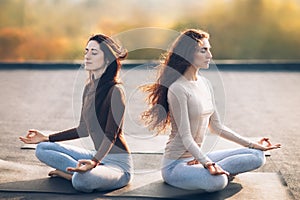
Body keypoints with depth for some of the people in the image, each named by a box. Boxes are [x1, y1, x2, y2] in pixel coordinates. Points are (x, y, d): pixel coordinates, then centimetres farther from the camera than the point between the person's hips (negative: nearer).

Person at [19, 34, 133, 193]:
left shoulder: (115, 91, -17)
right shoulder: (89, 88, 8)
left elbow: (111, 135, -23)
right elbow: (84, 129, 17)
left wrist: (94, 161, -40)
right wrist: (47, 138, 18)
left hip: (118, 163, -8)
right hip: (98, 156, 9)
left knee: (82, 180, -38)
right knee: (42, 149, 5)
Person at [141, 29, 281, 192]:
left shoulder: (205, 84, 8)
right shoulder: (177, 89, -18)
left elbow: (216, 126, 13)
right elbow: (186, 137, -20)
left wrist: (252, 145, 12)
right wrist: (208, 163, -33)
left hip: (198, 157, 9)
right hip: (175, 164, -8)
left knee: (257, 156, -1)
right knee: (217, 182, -38)